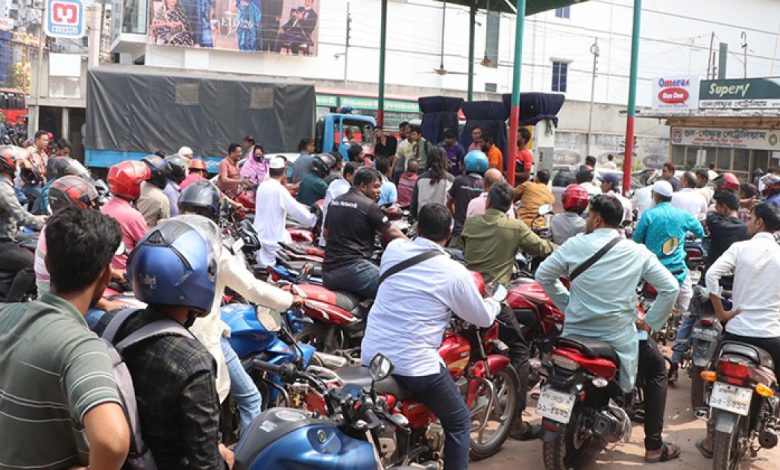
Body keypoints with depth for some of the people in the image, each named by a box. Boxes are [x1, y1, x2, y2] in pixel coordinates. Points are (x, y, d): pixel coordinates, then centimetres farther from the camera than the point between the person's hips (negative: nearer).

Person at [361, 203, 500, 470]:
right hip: (415, 365, -5)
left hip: (370, 357, 6)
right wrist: (496, 299, 25)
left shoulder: (393, 249, 3)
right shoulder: (454, 273, -10)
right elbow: (483, 318, 4)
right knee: (459, 421, 14)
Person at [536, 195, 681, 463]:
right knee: (657, 368, 25)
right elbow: (670, 288, -4)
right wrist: (650, 322, 5)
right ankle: (654, 446, 21)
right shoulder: (637, 252, -5)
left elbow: (543, 275, 2)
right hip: (619, 339, -1)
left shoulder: (575, 245, -5)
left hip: (576, 334, 1)